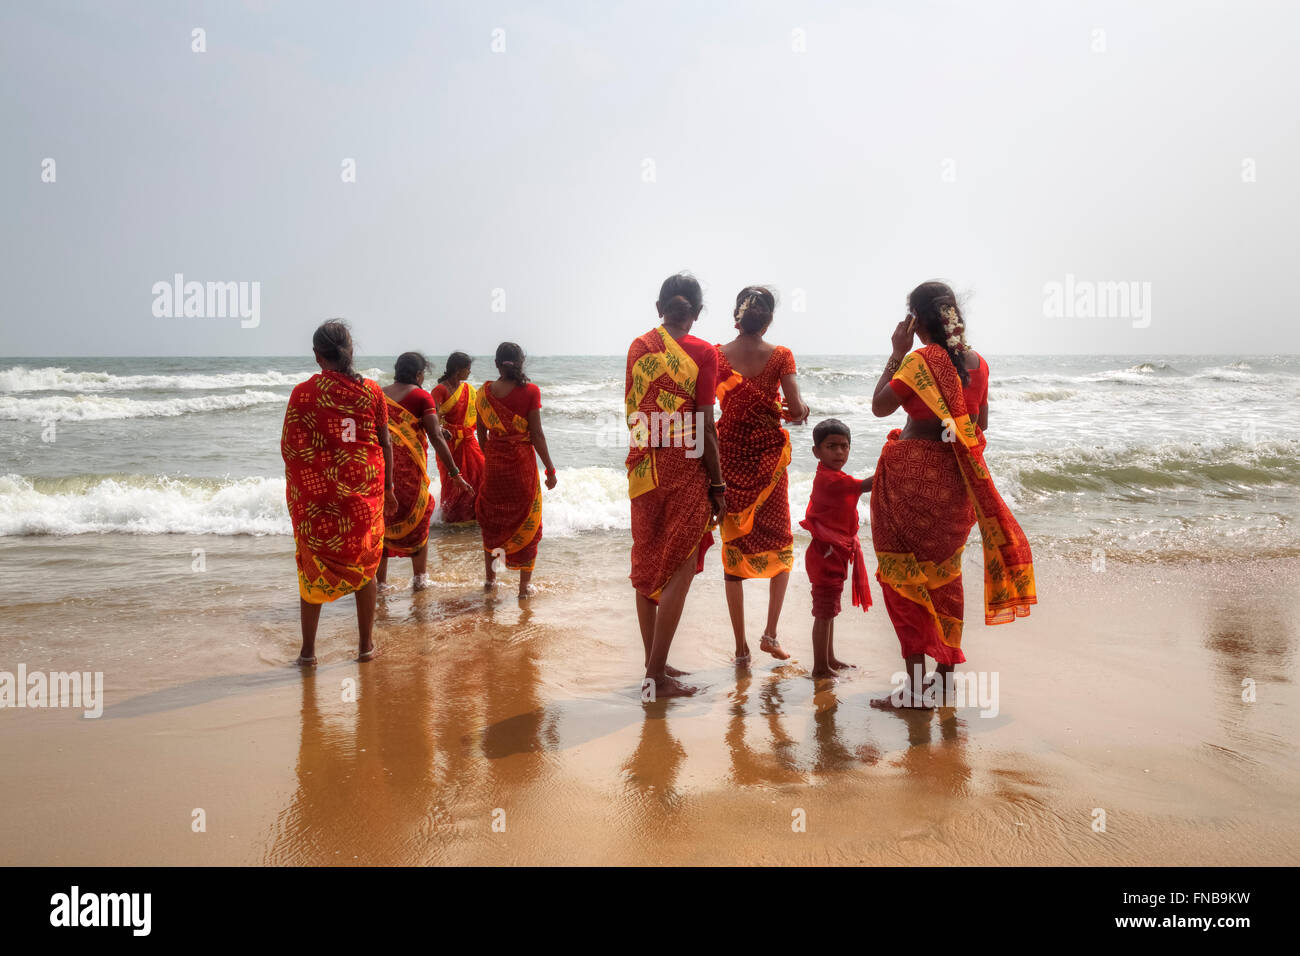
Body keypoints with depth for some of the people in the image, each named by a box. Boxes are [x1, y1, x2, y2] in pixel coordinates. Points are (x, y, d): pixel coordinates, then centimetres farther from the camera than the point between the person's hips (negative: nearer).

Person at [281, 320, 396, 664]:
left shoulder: (303, 392, -6)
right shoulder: (370, 390, -1)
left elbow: (288, 446, -4)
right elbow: (385, 443, 3)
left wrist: (295, 485, 12)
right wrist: (387, 487, 13)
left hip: (316, 492, -1)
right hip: (364, 490, 1)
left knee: (313, 565, 10)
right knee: (364, 563, 13)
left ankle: (308, 649, 14)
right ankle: (365, 644, 19)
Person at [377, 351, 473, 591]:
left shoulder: (379, 395, 9)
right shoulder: (422, 397, -4)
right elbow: (436, 438, -11)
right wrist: (455, 473, -10)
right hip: (409, 469, -4)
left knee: (383, 521, 14)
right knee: (418, 520, 13)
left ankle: (381, 580, 15)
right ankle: (420, 578, 18)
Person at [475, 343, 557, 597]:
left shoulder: (484, 392, 0)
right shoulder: (530, 391, -11)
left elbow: (481, 432, 8)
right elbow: (537, 435, -11)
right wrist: (550, 469, -3)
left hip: (494, 464, 3)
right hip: (522, 464, -3)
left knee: (491, 519, 19)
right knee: (526, 522, 7)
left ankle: (490, 576, 29)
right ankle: (524, 585, 9)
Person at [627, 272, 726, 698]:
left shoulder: (638, 347, 6)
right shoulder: (702, 352, -8)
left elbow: (632, 410, 13)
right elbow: (705, 427, -10)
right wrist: (718, 485, -4)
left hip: (642, 469, 5)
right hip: (684, 471, -5)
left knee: (647, 565, 13)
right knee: (679, 569, 1)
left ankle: (654, 664, 22)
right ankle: (656, 676, 0)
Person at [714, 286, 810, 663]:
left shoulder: (716, 356, -5)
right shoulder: (779, 356, -7)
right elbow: (796, 408, -15)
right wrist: (798, 413, 8)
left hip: (728, 456, 1)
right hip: (768, 456, 0)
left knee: (734, 547, 9)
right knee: (780, 546, 18)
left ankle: (741, 645, 10)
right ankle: (770, 632, 7)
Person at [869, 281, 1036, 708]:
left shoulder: (919, 360, -16)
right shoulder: (976, 361, 5)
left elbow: (879, 406, -9)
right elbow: (981, 422, 13)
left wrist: (897, 353, -4)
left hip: (912, 473, -7)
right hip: (955, 478, 7)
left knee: (905, 574, -1)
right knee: (944, 572, 18)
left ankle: (916, 684, -1)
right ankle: (947, 670, 29)